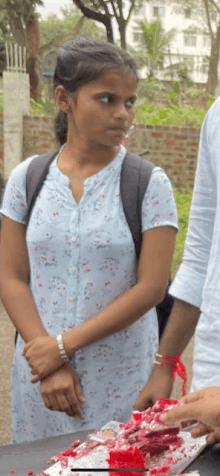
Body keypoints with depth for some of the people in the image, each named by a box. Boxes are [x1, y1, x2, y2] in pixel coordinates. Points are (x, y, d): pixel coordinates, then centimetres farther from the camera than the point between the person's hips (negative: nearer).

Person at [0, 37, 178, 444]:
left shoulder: (149, 184, -6)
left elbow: (151, 287, -11)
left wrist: (63, 345, -13)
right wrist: (50, 364, -10)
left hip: (121, 381, -2)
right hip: (40, 374, 2)